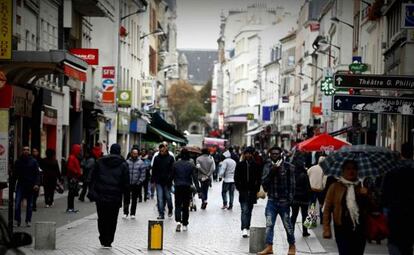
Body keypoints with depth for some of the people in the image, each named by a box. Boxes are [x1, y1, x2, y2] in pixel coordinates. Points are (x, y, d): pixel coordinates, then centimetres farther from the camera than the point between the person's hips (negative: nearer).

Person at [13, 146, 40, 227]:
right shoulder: (18, 161, 6)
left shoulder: (33, 161, 2)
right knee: (17, 203, -10)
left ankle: (28, 221, 14)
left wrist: (36, 184, -11)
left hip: (30, 186, 0)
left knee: (29, 204, 6)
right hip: (21, 184, 0)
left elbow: (37, 174, 0)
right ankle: (18, 220, -2)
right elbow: (15, 174, 10)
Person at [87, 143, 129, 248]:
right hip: (115, 197, -1)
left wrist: (91, 192, 7)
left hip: (100, 196, 1)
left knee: (102, 218, 12)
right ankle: (108, 241, 6)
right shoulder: (123, 164, 0)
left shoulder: (100, 162, 5)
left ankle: (103, 239, 11)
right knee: (112, 220, 6)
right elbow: (126, 183, -2)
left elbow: (92, 178, 4)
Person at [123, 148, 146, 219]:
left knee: (134, 199, 8)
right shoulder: (127, 162, 2)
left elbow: (143, 174, -2)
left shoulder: (141, 163, -1)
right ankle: (125, 213, 9)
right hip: (127, 184, 0)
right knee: (126, 199, 1)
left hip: (136, 184, 0)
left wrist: (140, 181, -9)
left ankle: (133, 214, 15)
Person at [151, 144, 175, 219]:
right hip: (158, 182, 2)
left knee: (168, 197, 8)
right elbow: (154, 170, 9)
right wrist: (153, 180, 4)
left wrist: (170, 179, -12)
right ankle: (161, 214, 1)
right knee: (160, 198, -2)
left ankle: (170, 210, 32)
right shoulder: (156, 158, 5)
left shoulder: (170, 158, -1)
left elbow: (172, 170, -3)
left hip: (167, 181, -2)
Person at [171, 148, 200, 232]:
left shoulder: (176, 164, -2)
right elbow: (194, 177, -7)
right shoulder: (191, 165, -4)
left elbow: (172, 176, 3)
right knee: (186, 206, 10)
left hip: (178, 187, 0)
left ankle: (178, 221, -18)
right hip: (187, 187, 0)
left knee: (178, 205, 6)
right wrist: (198, 188, -5)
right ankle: (184, 225, 13)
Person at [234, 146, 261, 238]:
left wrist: (257, 189, -3)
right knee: (244, 210, -12)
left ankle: (247, 228, 22)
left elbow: (259, 178, 4)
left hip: (252, 191, 2)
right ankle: (244, 229, -21)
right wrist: (239, 188, -5)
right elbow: (236, 177, 4)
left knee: (249, 210, 11)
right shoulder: (240, 165, 1)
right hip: (243, 191, -2)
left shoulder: (255, 165, 2)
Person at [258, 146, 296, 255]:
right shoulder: (268, 166, 6)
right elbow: (264, 182, -2)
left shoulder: (288, 167, -4)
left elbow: (291, 184, -4)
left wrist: (290, 199, -9)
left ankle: (292, 246, 22)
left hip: (284, 201, -3)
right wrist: (271, 171, -15)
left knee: (287, 225, 6)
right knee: (269, 224, -3)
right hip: (271, 200, 3)